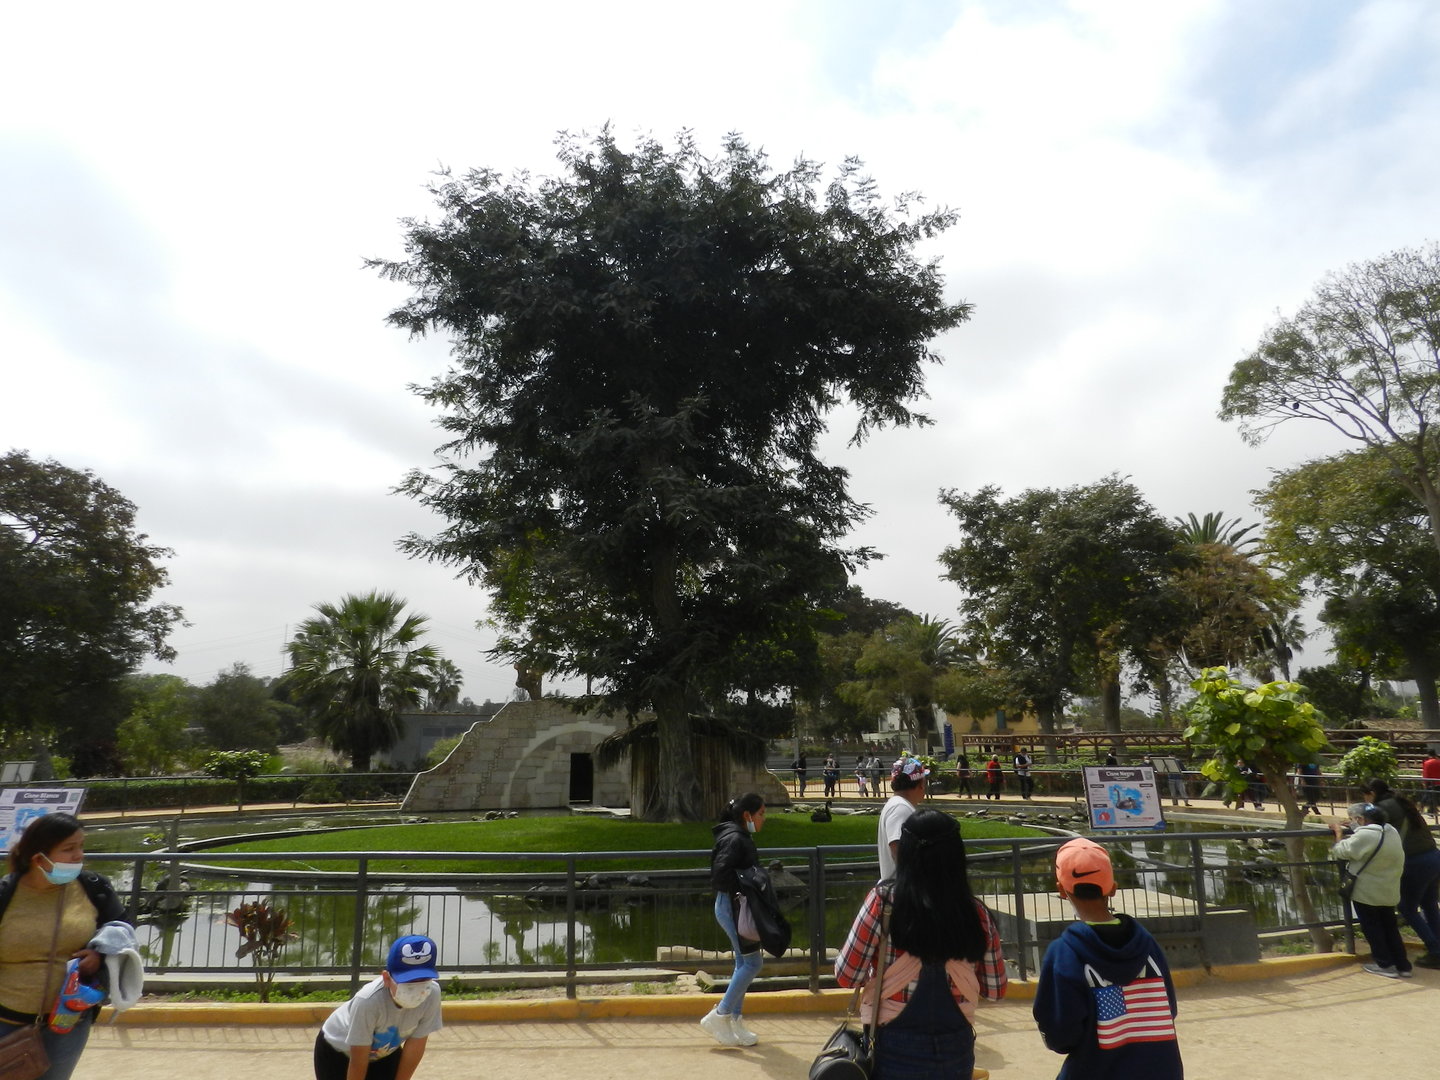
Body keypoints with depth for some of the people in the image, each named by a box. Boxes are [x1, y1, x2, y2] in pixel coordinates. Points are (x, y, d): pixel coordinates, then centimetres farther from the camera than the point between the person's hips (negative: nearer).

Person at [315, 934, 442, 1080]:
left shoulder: (432, 994, -32)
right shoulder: (368, 1000, -41)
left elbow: (415, 1046, -18)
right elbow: (358, 1061, -27)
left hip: (385, 1052, 3)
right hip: (337, 1052, -3)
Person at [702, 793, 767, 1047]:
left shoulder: (742, 837, 12)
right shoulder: (734, 839, -19)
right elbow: (720, 875, -26)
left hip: (735, 906, 10)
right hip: (733, 906, -10)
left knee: (744, 963, 15)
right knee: (752, 962, -6)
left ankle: (734, 1021, 23)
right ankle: (718, 1016, 2)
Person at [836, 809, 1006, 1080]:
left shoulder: (884, 901, -16)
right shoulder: (975, 913, -8)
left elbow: (847, 975, -11)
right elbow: (995, 990, 3)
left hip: (896, 1048, -2)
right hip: (955, 1050, 3)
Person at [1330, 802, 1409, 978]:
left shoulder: (1365, 835, -25)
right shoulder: (1390, 830, 3)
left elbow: (1342, 851, -15)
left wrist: (1338, 832, -1)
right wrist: (1348, 837, 5)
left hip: (1367, 892, -8)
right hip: (1389, 891, 8)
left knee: (1371, 927, 7)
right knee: (1390, 927, 17)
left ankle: (1385, 965, 11)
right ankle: (1403, 965, 19)